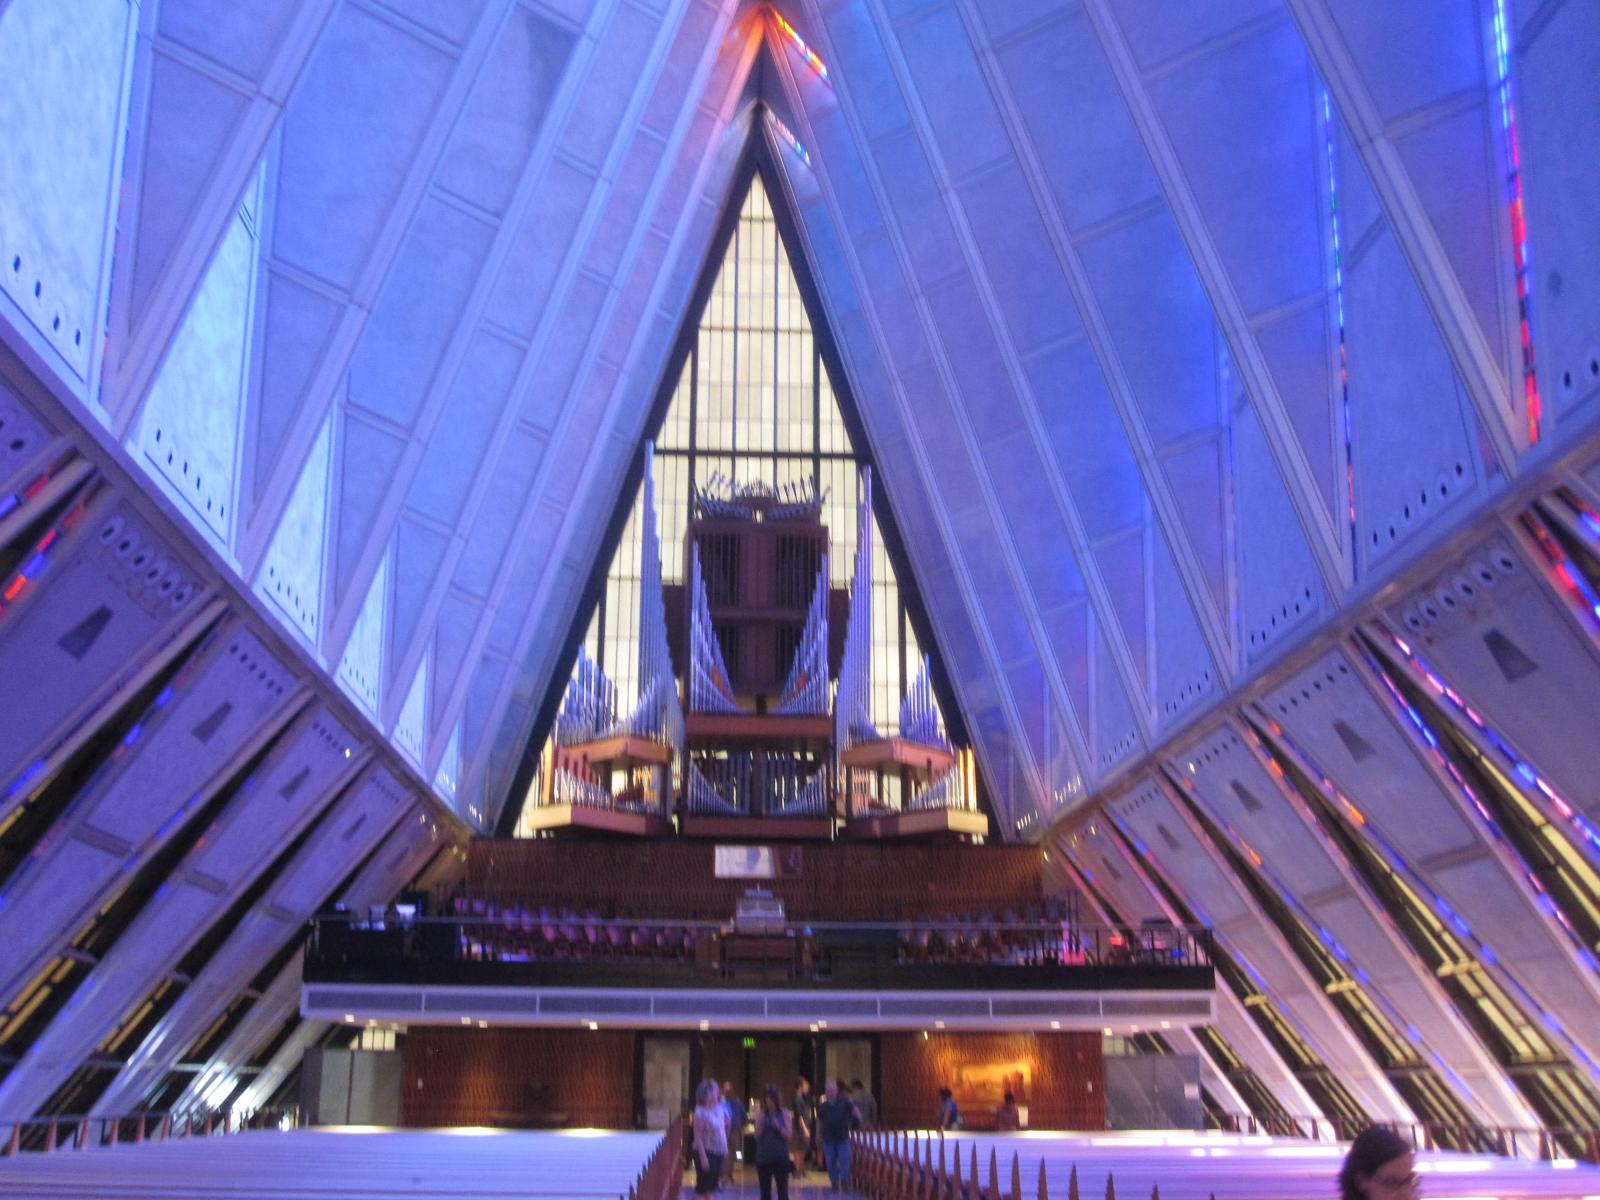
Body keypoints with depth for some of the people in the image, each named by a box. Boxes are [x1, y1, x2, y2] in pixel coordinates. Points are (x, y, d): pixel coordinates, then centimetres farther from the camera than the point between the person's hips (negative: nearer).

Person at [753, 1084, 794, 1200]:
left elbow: (789, 1135, -4)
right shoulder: (761, 1115, 3)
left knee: (783, 1190, -4)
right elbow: (757, 1136, 1)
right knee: (765, 1191, 8)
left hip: (780, 1157, -2)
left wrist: (778, 1126, -19)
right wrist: (760, 1124, -15)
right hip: (763, 1157, 2)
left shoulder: (784, 1113, 0)